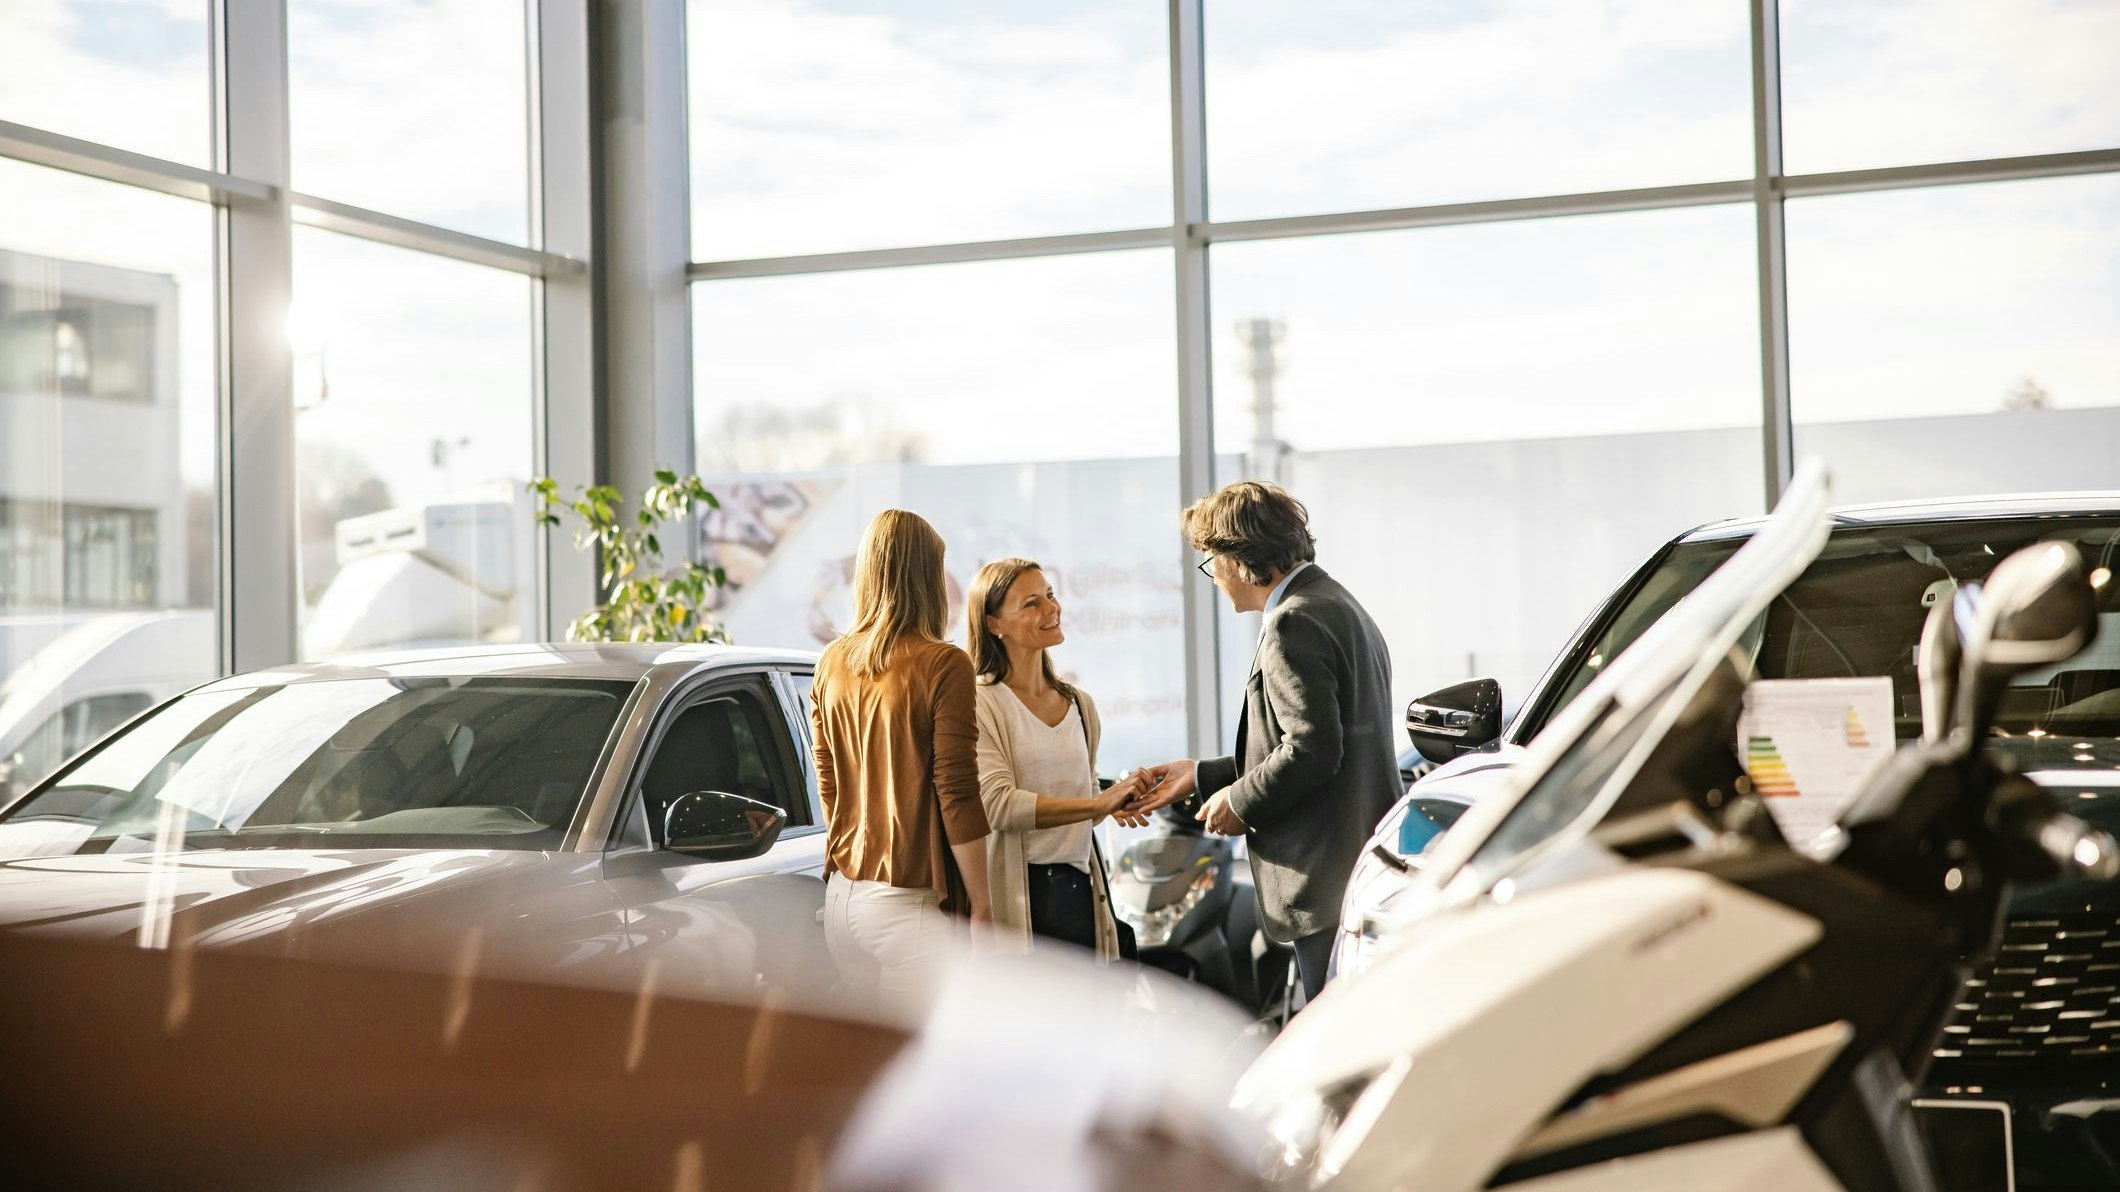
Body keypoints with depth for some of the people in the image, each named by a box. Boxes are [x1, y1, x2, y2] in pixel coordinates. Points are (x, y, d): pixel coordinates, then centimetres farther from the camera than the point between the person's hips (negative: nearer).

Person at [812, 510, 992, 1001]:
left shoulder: (831, 664, 8)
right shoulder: (942, 666, -11)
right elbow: (957, 796, -12)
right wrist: (980, 904, -5)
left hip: (843, 896, 6)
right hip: (909, 902, -6)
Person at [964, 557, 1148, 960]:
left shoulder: (1080, 705, 16)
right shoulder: (981, 704, -7)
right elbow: (997, 803, -19)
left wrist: (1121, 798, 5)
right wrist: (1099, 804, -23)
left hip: (1078, 892, 6)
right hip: (1016, 894, -6)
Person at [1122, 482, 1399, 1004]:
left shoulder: (1293, 623, -14)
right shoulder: (1336, 605, 19)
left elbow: (1313, 747, -22)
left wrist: (1242, 801, -7)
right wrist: (1202, 777, 21)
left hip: (1329, 878, -11)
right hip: (1362, 866, 11)